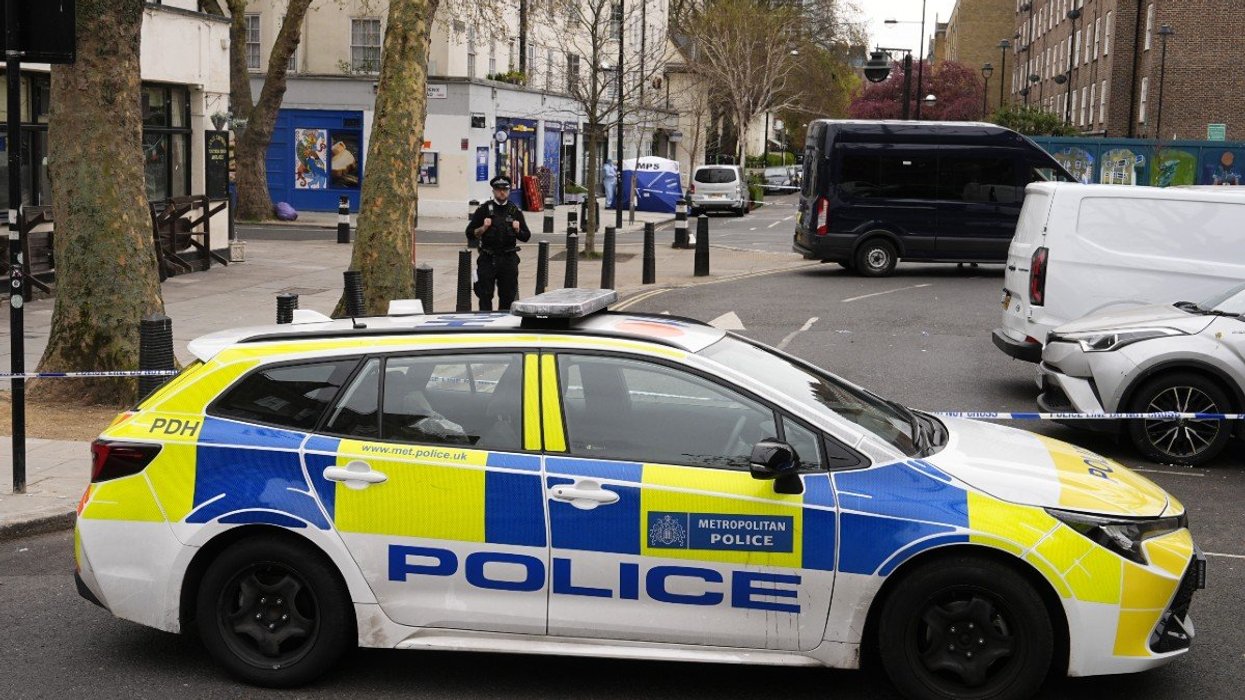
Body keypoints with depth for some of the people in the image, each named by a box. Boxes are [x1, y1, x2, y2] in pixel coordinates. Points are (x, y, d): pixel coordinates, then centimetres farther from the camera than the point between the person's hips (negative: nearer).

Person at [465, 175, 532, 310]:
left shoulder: (515, 211, 9)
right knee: (485, 296, -3)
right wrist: (483, 228, -13)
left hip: (509, 259, 2)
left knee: (508, 296, 6)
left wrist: (517, 230, -7)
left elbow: (526, 237, 12)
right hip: (488, 259, -2)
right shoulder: (484, 209, 3)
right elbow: (470, 234, 3)